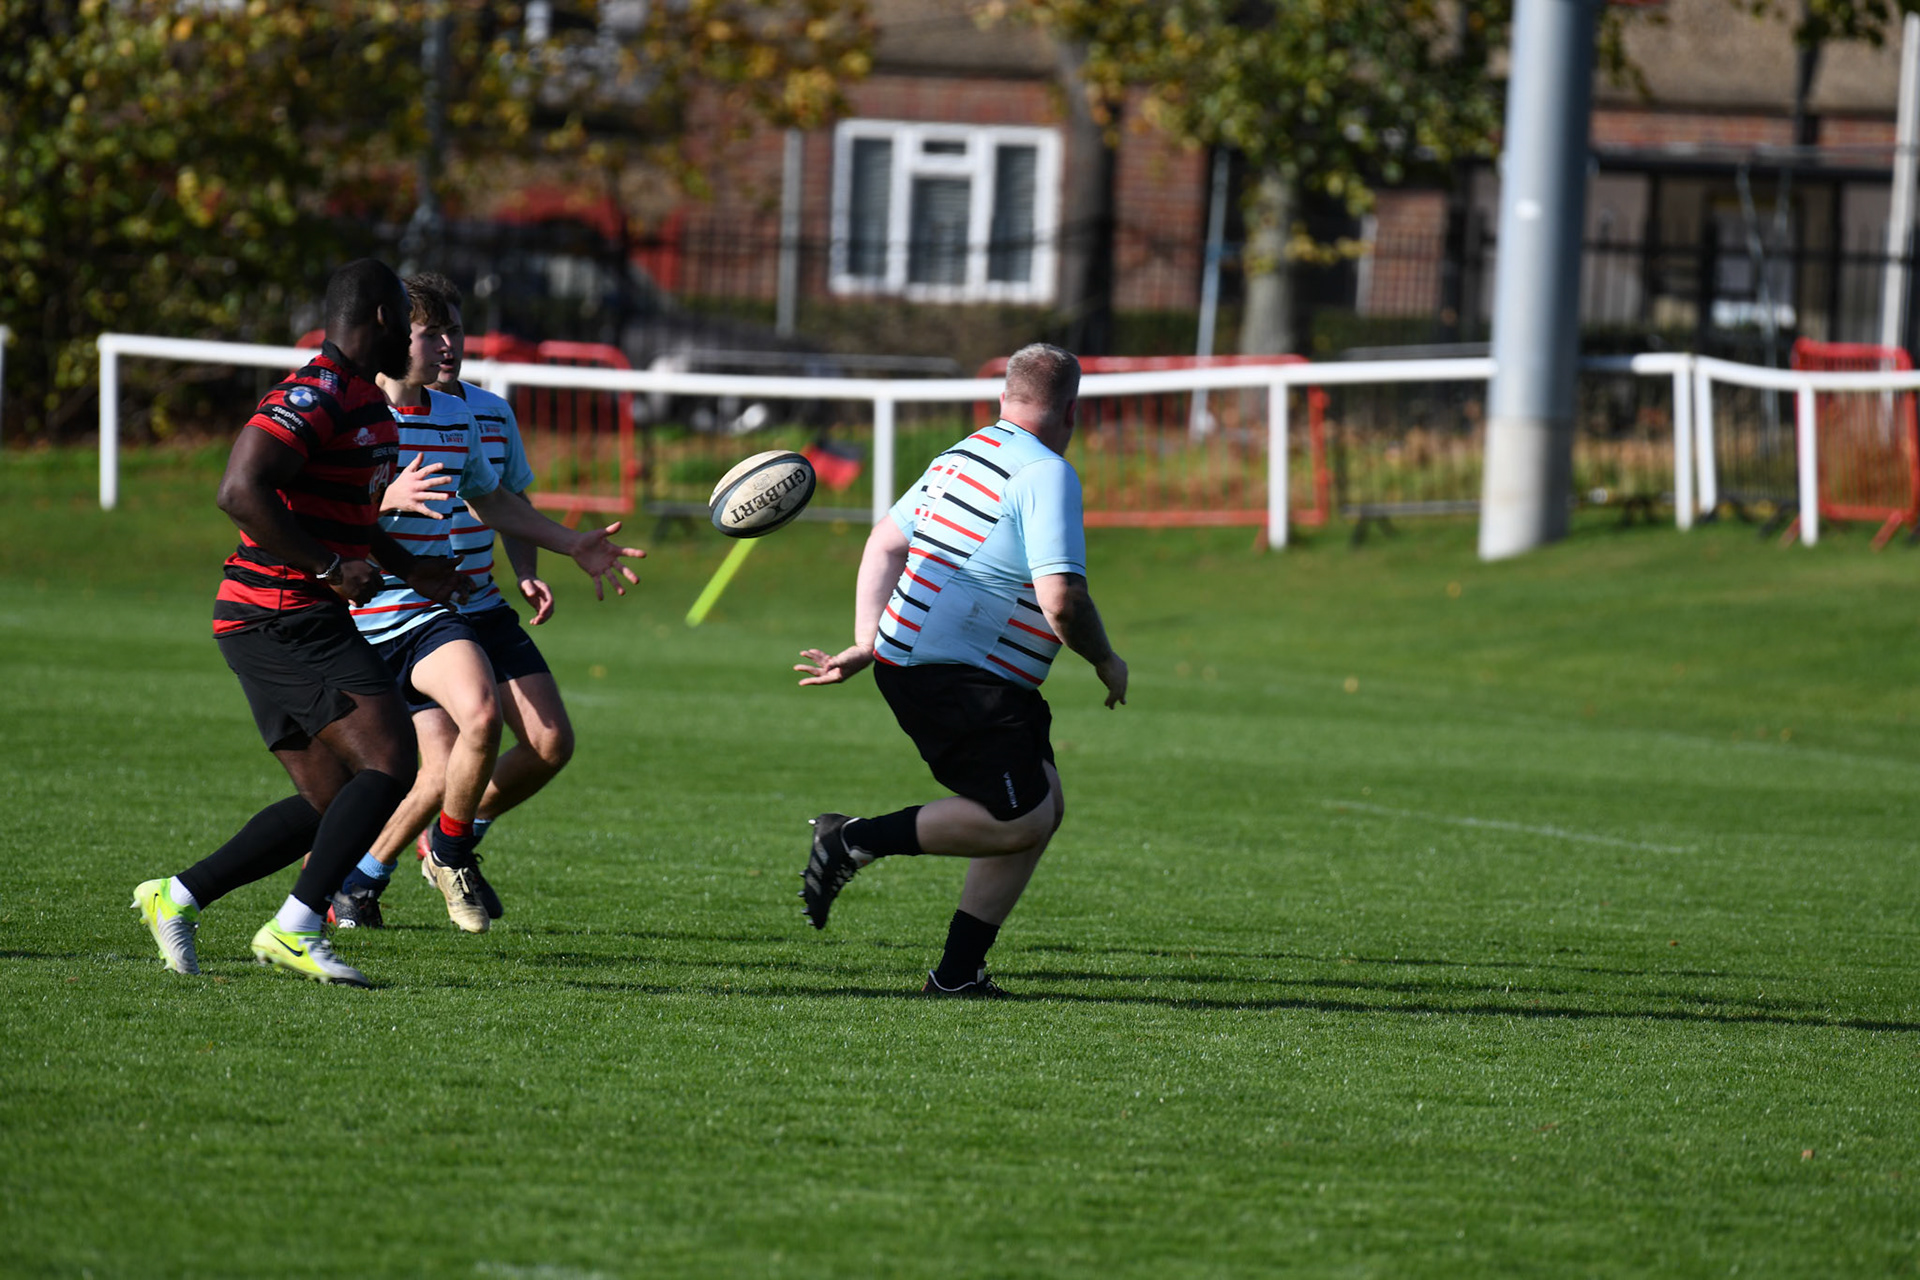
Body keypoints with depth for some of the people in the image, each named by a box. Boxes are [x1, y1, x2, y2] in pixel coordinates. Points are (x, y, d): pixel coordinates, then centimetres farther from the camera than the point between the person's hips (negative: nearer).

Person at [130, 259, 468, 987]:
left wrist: (409, 568, 22)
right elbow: (241, 491, -26)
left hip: (301, 621, 10)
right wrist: (333, 567, -22)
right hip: (283, 618, -10)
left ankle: (177, 899, 15)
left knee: (332, 804, 10)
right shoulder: (315, 396, -17)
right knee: (390, 764, -17)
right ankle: (295, 930, -18)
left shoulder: (364, 402, 17)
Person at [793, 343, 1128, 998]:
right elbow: (1060, 599, -21)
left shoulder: (962, 455, 16)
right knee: (1020, 820, -14)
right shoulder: (1046, 475, -13)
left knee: (1045, 804, 11)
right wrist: (1106, 662, -4)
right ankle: (856, 839, -9)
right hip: (955, 674, -10)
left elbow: (884, 543, 20)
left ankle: (958, 970, 11)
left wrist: (867, 644, 16)